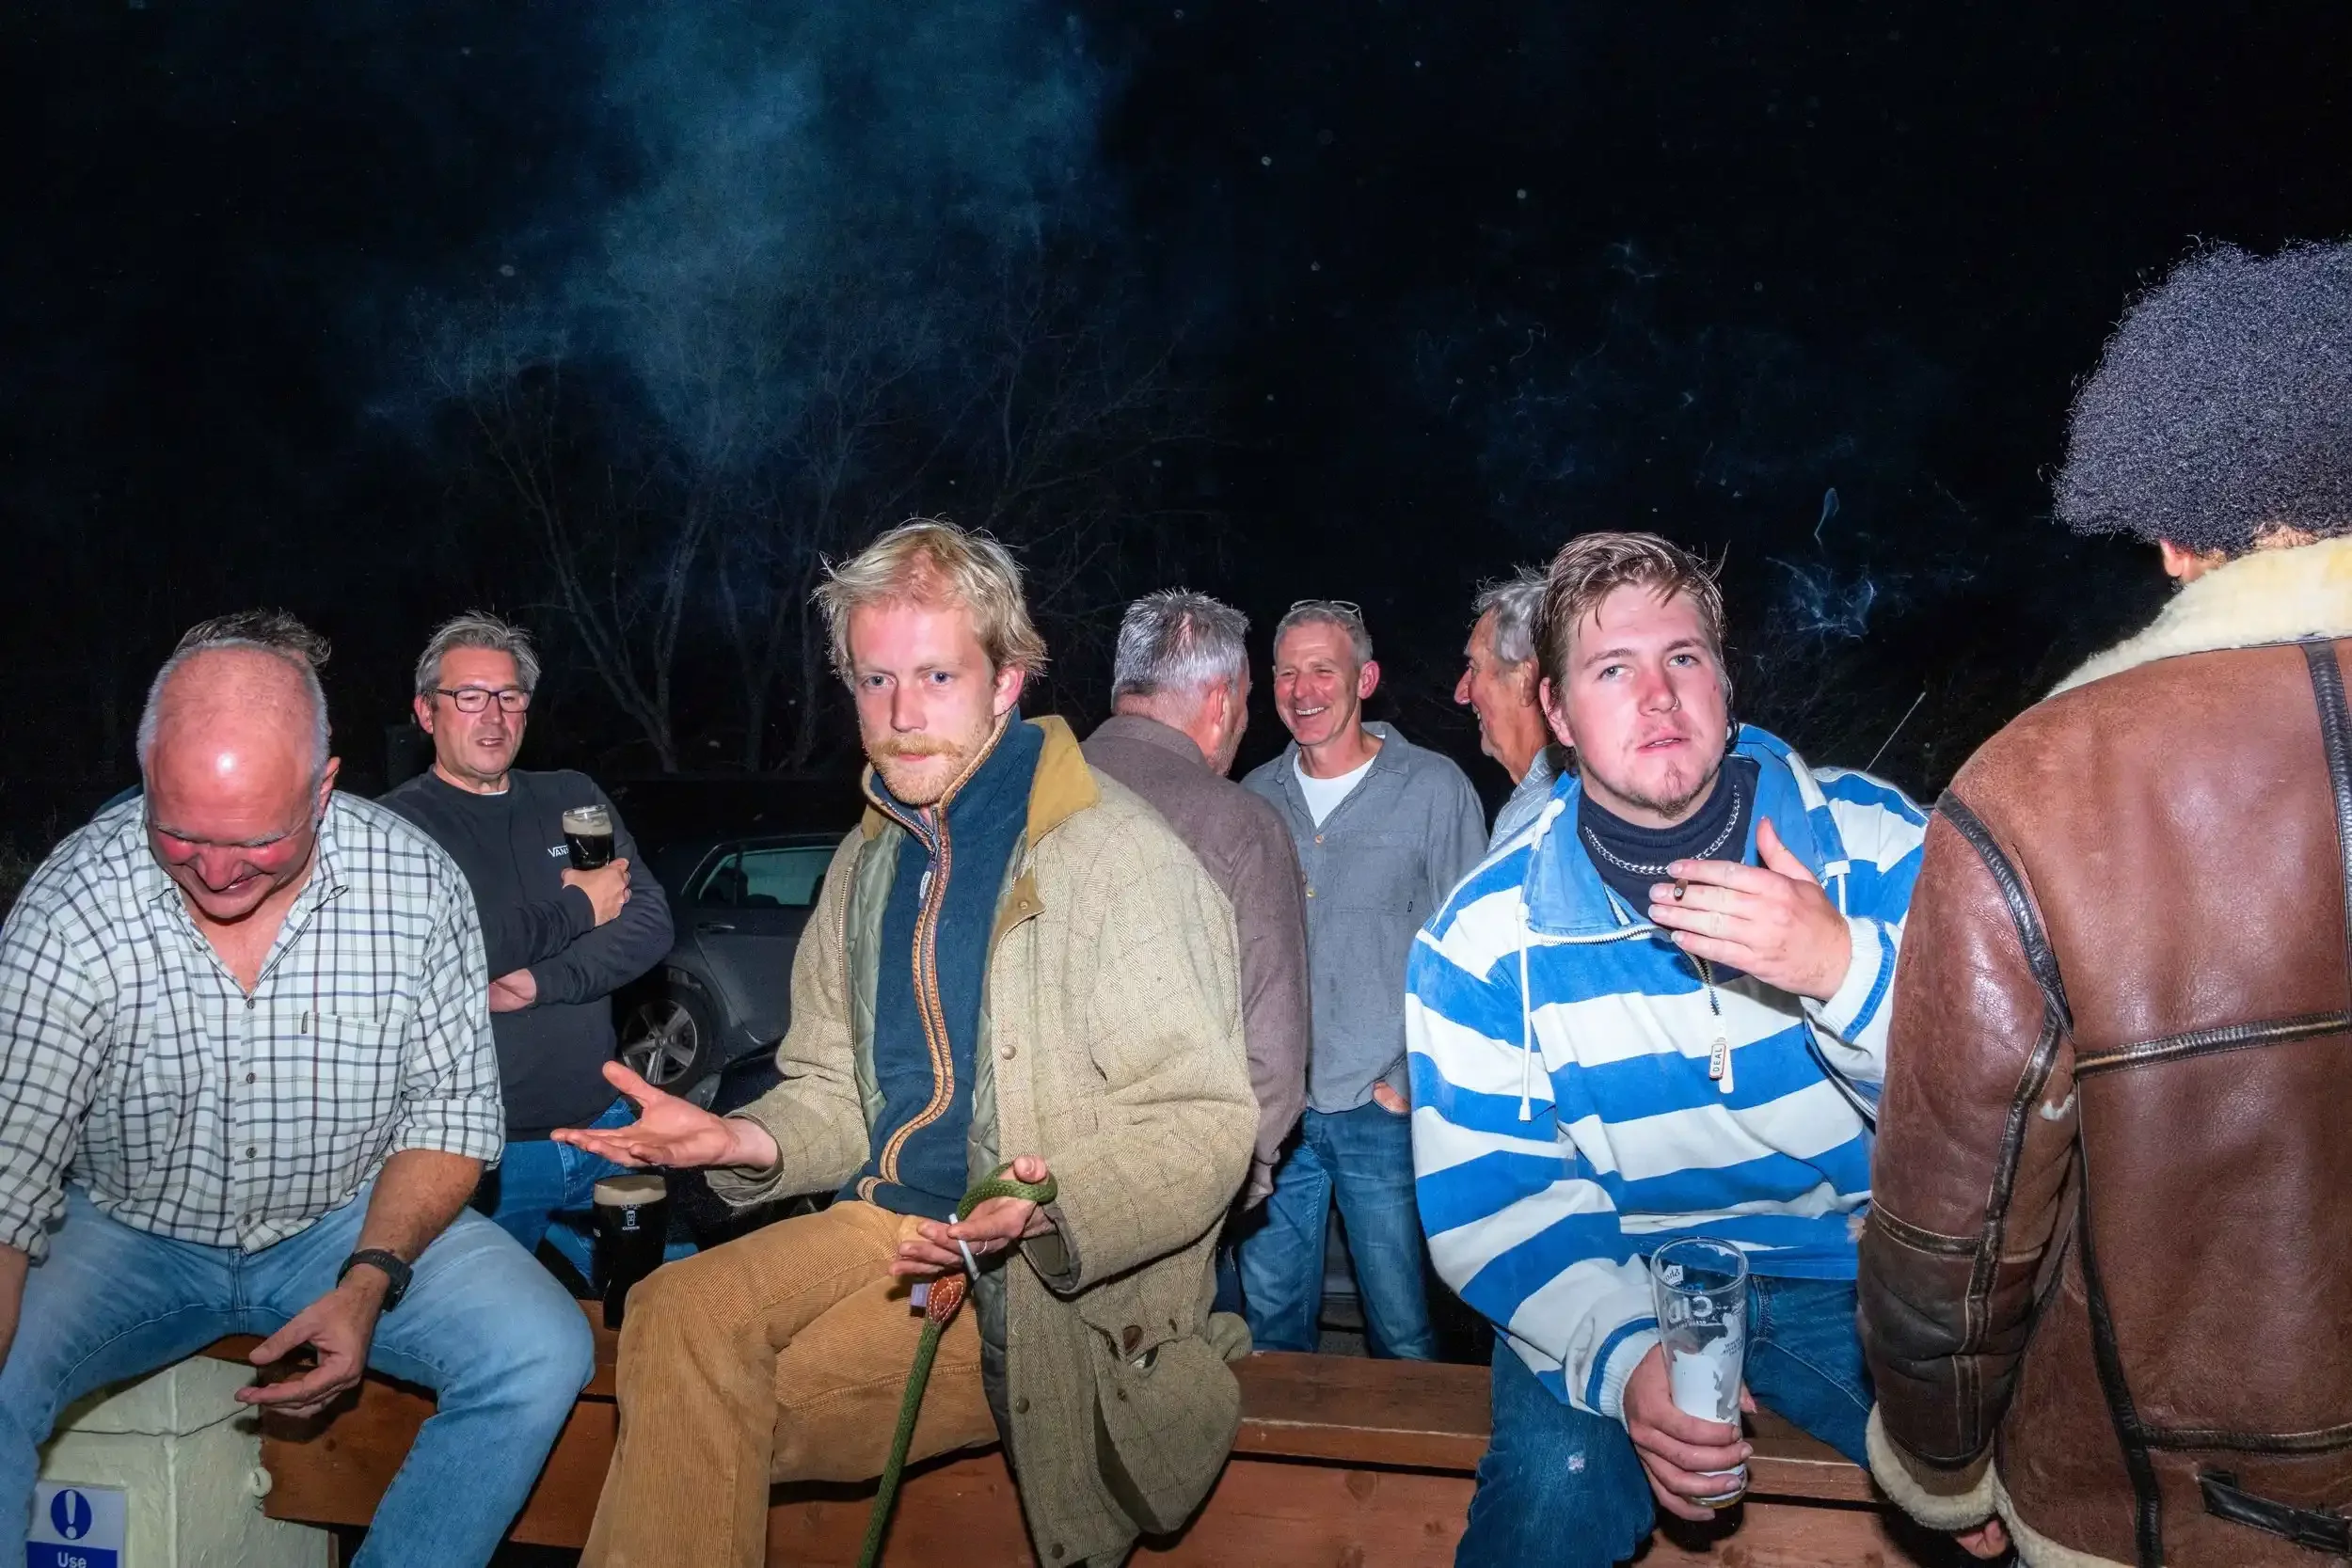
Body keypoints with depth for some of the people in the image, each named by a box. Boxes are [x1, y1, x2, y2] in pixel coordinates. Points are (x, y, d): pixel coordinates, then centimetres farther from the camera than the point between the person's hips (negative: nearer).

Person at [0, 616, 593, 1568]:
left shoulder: (416, 884, -15)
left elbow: (450, 1114, -6)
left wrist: (368, 1283, -21)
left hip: (353, 1227, 1)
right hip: (129, 1238, 0)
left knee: (543, 1354, -21)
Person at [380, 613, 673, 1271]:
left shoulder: (573, 799, 11)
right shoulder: (399, 823, -6)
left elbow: (651, 924, 0)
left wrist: (542, 983, -17)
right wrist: (578, 909, -11)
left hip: (603, 1128, 5)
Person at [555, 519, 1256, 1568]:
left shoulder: (1120, 859, -14)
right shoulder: (871, 860, 12)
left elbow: (1205, 1124, -16)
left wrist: (1049, 1204, -32)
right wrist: (745, 1140, -3)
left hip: (1054, 1287, -6)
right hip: (894, 1227, 7)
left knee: (706, 1405, -21)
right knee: (677, 1312, -20)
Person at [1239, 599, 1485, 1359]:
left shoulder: (1433, 789, -3)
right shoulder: (1258, 796, 9)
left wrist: (1415, 1077, -8)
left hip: (1383, 1107, -3)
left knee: (1403, 1333, 3)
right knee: (1272, 1318, 13)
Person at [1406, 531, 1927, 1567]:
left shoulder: (1869, 839, -5)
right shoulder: (1485, 937, -6)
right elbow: (1487, 1198, -7)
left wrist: (1845, 967, -30)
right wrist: (1620, 1355, -25)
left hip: (1855, 1262, 2)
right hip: (1620, 1285, -2)